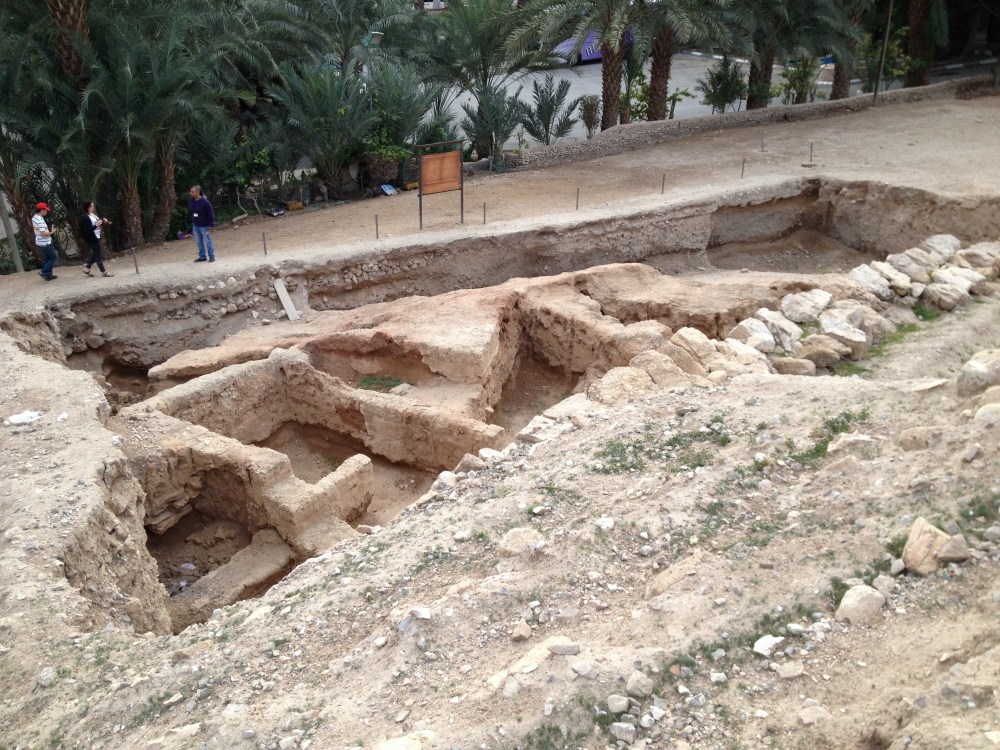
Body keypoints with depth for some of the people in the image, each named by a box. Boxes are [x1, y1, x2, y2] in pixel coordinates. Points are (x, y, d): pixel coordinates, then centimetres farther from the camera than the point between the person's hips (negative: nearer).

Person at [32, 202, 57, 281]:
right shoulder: (40, 221, -26)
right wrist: (51, 232, -13)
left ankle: (48, 274, 23)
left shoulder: (34, 218, 5)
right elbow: (43, 234, -30)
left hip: (39, 242, 10)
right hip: (45, 243, -10)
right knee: (54, 257, 2)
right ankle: (44, 272, 0)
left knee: (48, 258, 19)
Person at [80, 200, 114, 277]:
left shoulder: (94, 214, 8)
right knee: (98, 255, -3)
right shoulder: (85, 217, -17)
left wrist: (103, 221, 1)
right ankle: (103, 272, 3)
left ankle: (87, 268, 28)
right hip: (91, 239, -9)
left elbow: (98, 222, 20)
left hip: (97, 237, 9)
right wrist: (96, 225, -29)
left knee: (95, 254, 16)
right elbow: (87, 230, -22)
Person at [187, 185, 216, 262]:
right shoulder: (190, 201, -2)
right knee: (199, 242, 14)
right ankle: (202, 257, 25)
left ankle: (212, 257, 14)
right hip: (195, 226, 6)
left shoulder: (204, 202, -19)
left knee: (208, 241, 4)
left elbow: (211, 213, -15)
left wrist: (211, 225, -15)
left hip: (204, 226, -6)